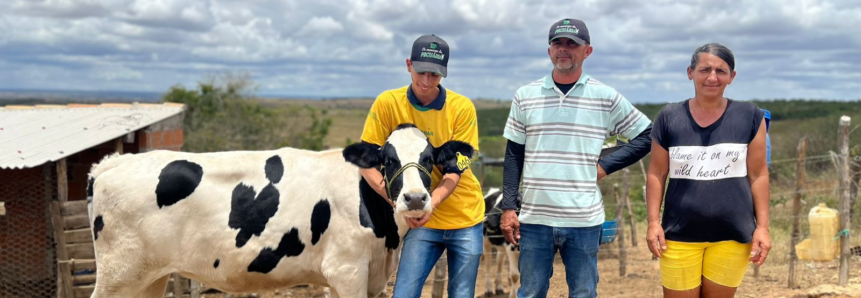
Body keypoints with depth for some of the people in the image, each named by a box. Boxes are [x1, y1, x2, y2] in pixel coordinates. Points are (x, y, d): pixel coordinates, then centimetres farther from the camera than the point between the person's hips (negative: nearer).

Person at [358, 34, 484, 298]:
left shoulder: (462, 107, -7)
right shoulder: (388, 103, -7)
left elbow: (455, 170, -9)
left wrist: (432, 202, -27)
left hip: (466, 218, 1)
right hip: (421, 220, 0)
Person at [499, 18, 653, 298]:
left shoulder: (606, 98, 0)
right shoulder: (525, 96, 5)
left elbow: (646, 136, 7)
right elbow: (513, 156, 7)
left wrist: (606, 165, -4)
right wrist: (508, 207, 1)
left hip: (584, 221, -1)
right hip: (534, 219, 1)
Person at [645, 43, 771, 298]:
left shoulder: (750, 117, 1)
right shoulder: (669, 117, 2)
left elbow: (758, 175, 2)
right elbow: (657, 174, 4)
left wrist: (762, 226, -2)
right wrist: (653, 222, -4)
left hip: (732, 235, 0)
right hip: (680, 234, 0)